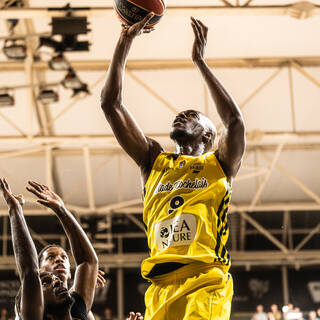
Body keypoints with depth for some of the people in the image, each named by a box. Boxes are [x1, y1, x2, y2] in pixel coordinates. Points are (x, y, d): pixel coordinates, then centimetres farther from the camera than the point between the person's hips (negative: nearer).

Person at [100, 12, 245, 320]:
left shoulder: (218, 165, 15)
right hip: (160, 287, 3)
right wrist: (125, 41, 14)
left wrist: (200, 60, 0)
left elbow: (235, 120, -5)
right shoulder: (154, 162, 23)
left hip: (205, 285, -3)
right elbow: (110, 103, 19)